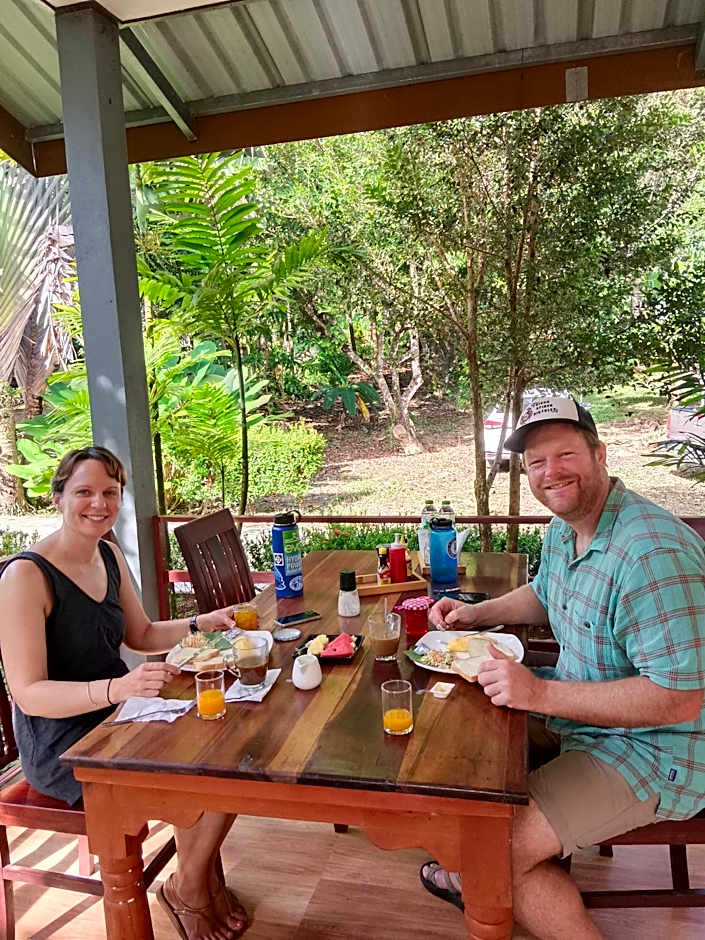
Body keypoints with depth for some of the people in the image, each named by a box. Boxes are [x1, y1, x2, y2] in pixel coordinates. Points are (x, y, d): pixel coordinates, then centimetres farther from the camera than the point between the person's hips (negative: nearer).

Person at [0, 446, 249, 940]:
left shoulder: (110, 556, 3)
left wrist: (204, 623, 0)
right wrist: (118, 687, -37)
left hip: (118, 718, 7)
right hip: (62, 743, -7)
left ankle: (208, 881, 15)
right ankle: (188, 890, 12)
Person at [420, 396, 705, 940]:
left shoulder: (652, 554, -30)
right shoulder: (563, 531, 2)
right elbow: (545, 596, 22)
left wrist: (542, 694, -30)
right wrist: (476, 614, 5)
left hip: (654, 752, -9)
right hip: (583, 710, 10)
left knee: (502, 847, -18)